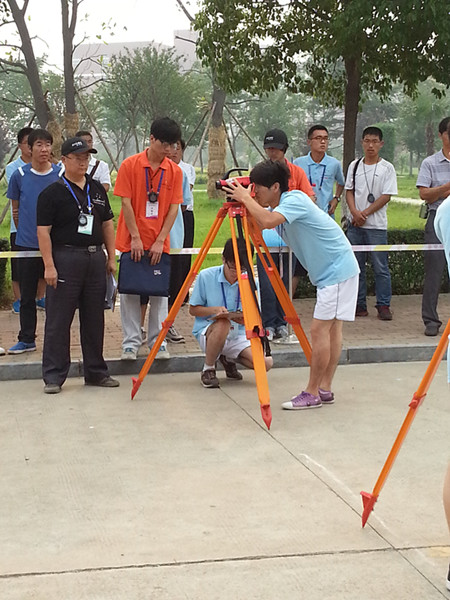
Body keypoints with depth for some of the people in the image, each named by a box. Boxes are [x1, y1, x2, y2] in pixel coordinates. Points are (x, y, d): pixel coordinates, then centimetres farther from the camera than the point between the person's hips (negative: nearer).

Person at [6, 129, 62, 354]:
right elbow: (16, 208, 11)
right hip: (27, 245, 1)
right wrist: (25, 230, 9)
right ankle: (26, 339, 17)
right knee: (27, 295, 7)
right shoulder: (19, 175, 0)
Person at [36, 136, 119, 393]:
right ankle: (54, 376, 4)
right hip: (65, 259, -5)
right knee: (58, 321, -2)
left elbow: (107, 224, 18)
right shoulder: (52, 193, -4)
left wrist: (111, 257, 12)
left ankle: (96, 371, 21)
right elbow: (43, 231, -8)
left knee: (95, 319, 11)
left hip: (95, 258, 5)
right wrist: (49, 265, -14)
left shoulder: (97, 189, 13)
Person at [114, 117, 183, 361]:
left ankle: (158, 342, 15)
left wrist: (160, 241, -7)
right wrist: (135, 238, -10)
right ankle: (131, 343, 9)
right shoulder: (130, 165, -5)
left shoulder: (175, 171, 2)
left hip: (159, 243, 2)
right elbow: (126, 203, -6)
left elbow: (173, 208, 0)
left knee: (159, 293, 6)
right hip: (132, 242, -2)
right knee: (130, 292, 3)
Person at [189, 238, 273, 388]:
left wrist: (246, 319, -22)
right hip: (207, 332, -3)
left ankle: (228, 359, 11)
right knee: (223, 324, -39)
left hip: (238, 334, 3)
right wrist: (215, 310, -22)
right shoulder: (206, 276, -10)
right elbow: (193, 309, -2)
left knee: (266, 362, -23)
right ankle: (208, 369, -12)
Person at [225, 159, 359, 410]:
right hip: (330, 270, 10)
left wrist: (245, 199, -22)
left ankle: (312, 394, -6)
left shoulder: (295, 200, -19)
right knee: (332, 327, 10)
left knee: (320, 329, -9)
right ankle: (325, 389, 14)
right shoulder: (280, 206, 9)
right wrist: (245, 202, 0)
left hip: (338, 270, -10)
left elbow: (268, 221, -36)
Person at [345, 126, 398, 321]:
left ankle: (383, 305, 5)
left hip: (377, 226, -4)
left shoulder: (387, 168, -1)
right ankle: (359, 305, 14)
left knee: (381, 268, -2)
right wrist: (355, 212, -8)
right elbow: (349, 191, 9)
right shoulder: (354, 165, 10)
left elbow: (386, 196, -6)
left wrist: (365, 213, -11)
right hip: (355, 225, 4)